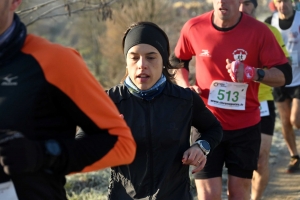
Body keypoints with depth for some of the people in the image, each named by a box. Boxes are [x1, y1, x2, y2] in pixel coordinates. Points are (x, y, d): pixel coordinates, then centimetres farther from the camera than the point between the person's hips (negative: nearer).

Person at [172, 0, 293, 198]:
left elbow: (285, 74, -11)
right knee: (208, 194, -2)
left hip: (245, 127, 0)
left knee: (239, 192, 9)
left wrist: (252, 73, -27)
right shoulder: (193, 28, -7)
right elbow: (179, 62, 13)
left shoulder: (258, 30, -12)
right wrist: (185, 87, -5)